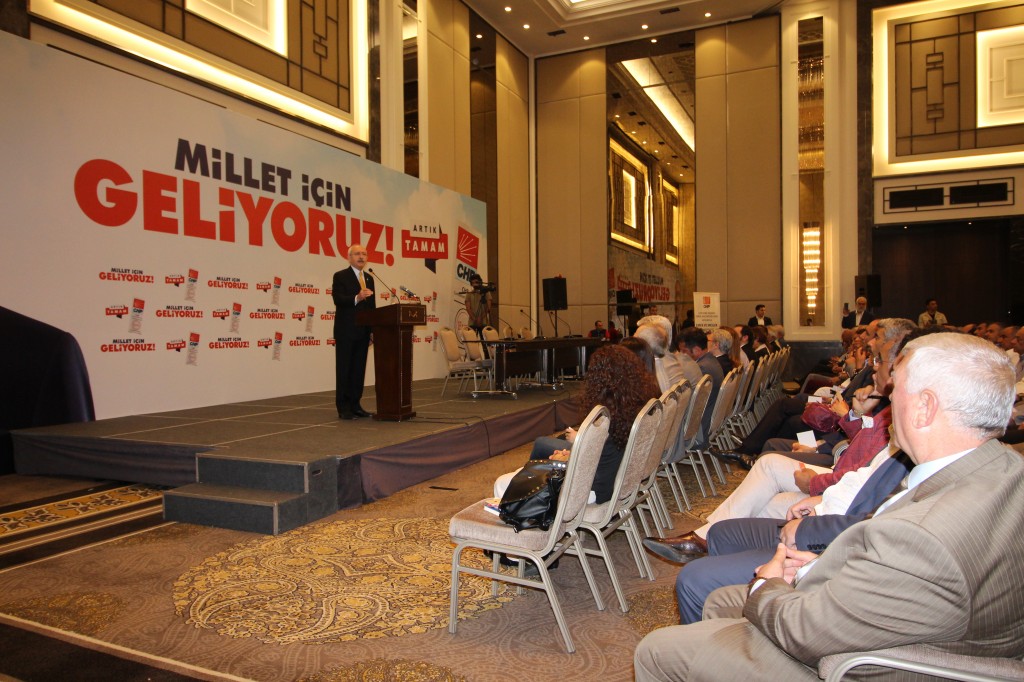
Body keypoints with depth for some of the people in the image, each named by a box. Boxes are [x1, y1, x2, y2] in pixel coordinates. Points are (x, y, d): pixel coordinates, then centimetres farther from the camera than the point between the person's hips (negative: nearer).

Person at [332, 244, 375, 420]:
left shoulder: (369, 278, 16)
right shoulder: (340, 276, -4)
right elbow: (338, 300, -17)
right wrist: (357, 298, -34)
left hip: (362, 332, 6)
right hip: (346, 332, -6)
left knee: (359, 370, 9)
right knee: (344, 370, -1)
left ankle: (355, 405, 17)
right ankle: (343, 408, 5)